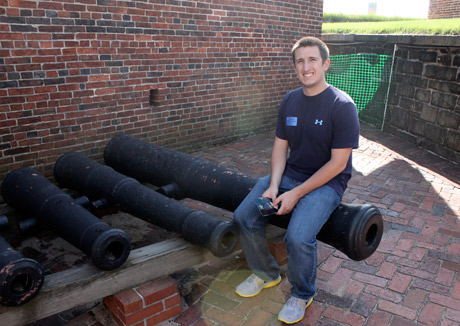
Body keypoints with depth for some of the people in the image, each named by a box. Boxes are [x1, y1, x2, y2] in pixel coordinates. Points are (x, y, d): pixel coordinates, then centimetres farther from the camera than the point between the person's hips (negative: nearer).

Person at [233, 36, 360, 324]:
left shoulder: (342, 106, -15)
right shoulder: (290, 101, 4)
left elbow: (338, 163, -17)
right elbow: (280, 146, 6)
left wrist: (296, 194, -19)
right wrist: (273, 186, -10)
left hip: (327, 181, -6)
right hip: (290, 173, 6)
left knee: (298, 236, -28)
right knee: (244, 216, -8)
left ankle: (302, 295, 6)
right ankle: (266, 274, 18)